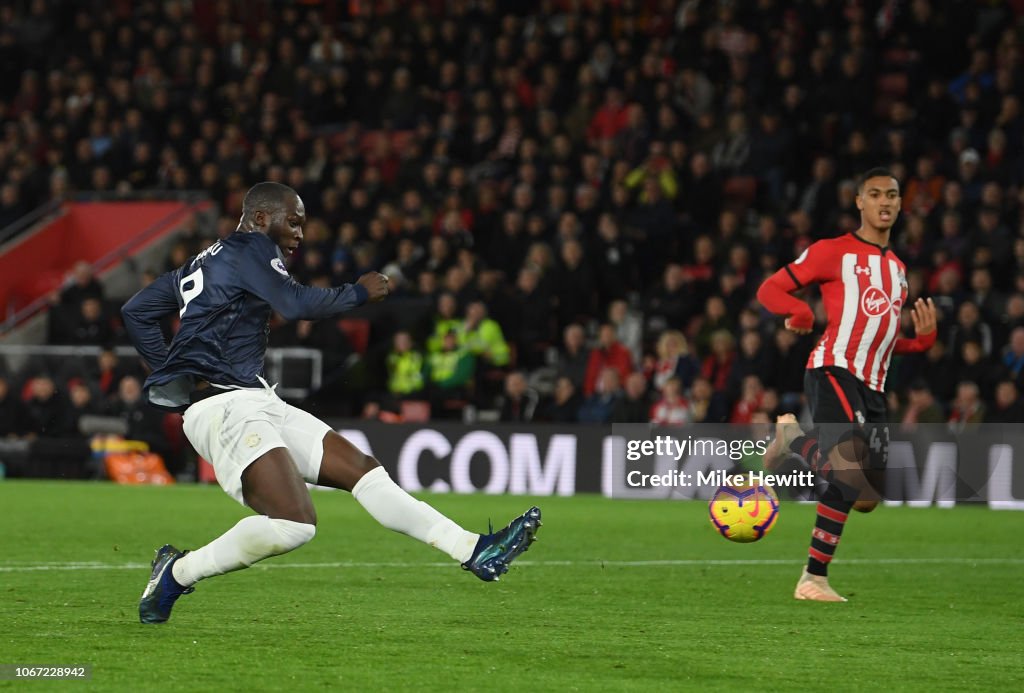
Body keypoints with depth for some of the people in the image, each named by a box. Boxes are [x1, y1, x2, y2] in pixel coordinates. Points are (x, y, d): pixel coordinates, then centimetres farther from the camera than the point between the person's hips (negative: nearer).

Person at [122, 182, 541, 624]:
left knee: (361, 469, 6)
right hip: (225, 407, -11)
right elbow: (298, 305, -18)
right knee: (293, 525, -26)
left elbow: (135, 311, 28)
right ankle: (177, 573, -9)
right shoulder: (250, 248, -4)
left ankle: (475, 552, 3)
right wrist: (359, 292, -2)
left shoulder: (201, 264, 24)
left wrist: (170, 372, 28)